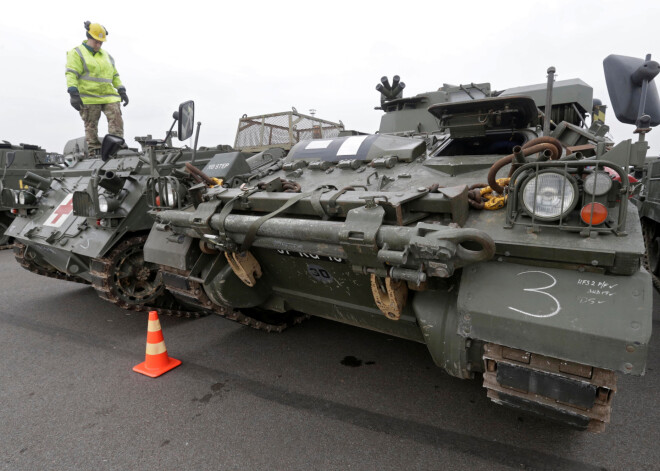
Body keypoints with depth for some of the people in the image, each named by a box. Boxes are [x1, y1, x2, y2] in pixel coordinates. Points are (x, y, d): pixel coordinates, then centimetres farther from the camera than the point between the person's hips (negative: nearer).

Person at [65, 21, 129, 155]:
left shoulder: (106, 55, 24)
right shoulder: (77, 53, 5)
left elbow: (115, 76, 28)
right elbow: (71, 74, -5)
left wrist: (122, 91, 17)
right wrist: (74, 94, -16)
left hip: (108, 96, 5)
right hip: (88, 97, -4)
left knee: (116, 118, -13)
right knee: (91, 125, -3)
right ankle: (94, 152, 0)